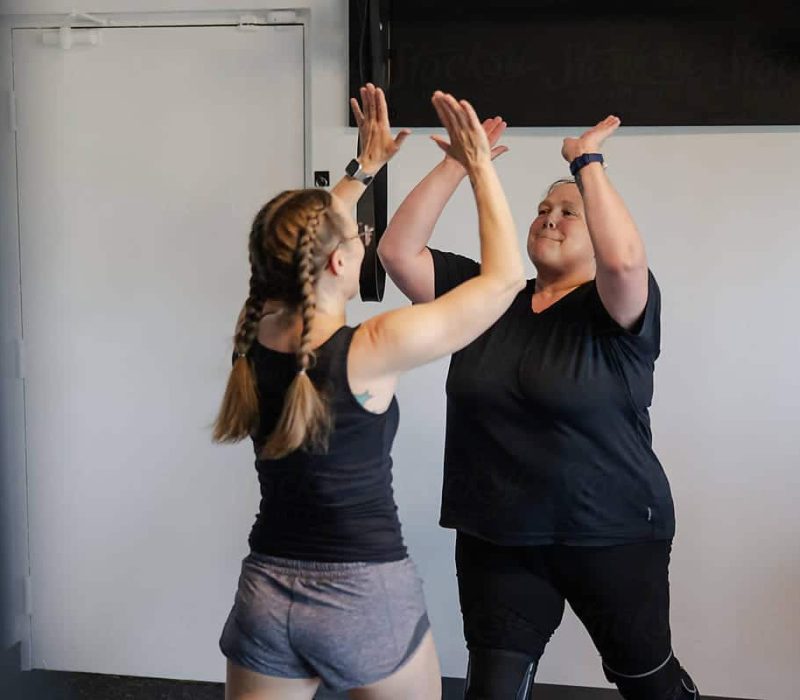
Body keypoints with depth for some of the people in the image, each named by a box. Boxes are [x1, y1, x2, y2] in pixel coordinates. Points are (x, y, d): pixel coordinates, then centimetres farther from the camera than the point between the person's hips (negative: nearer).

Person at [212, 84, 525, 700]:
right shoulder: (371, 351, -20)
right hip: (366, 595, -4)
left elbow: (303, 246, 17)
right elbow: (505, 278, -12)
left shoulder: (256, 336, -4)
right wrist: (479, 167, -4)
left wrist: (365, 168, 21)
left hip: (267, 591, 5)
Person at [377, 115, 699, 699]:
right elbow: (398, 250, -5)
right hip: (497, 540, 3)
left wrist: (587, 161, -20)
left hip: (612, 536, -2)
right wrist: (459, 164, -10)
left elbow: (624, 257, -30)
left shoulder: (616, 308, -7)